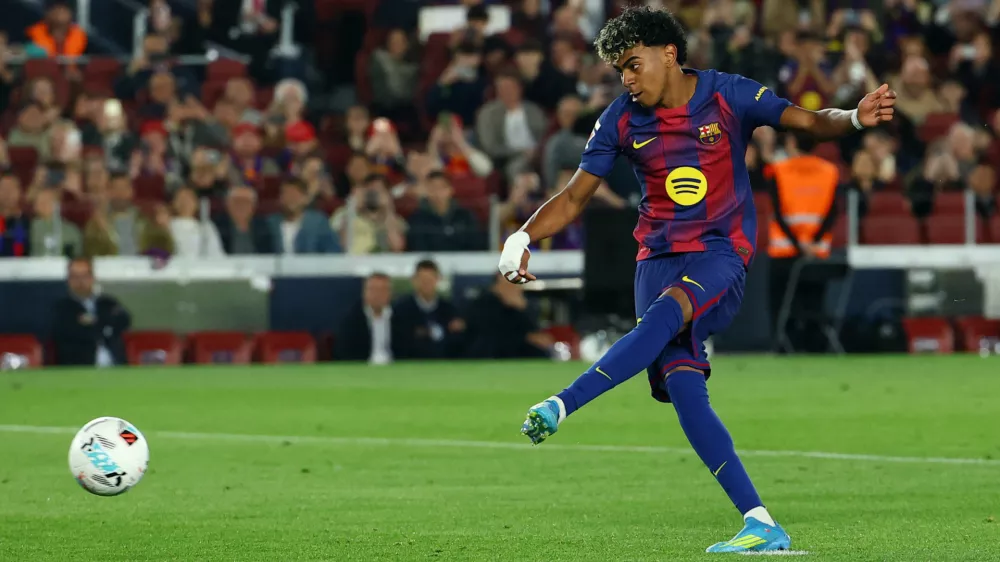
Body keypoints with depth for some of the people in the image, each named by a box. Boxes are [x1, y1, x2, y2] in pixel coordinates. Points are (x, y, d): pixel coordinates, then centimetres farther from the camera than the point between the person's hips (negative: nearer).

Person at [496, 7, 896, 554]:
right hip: (658, 258, 2)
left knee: (663, 316, -36)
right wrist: (521, 238, -6)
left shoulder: (729, 96, -2)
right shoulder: (621, 120, 5)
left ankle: (561, 405, -41)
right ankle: (762, 527, -17)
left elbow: (808, 121, -4)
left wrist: (854, 117, -25)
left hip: (721, 253, -2)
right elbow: (573, 197, 10)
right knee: (682, 384, -17)